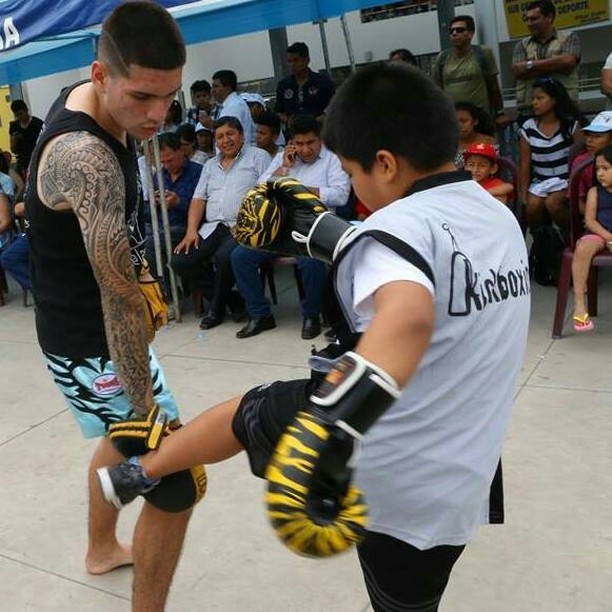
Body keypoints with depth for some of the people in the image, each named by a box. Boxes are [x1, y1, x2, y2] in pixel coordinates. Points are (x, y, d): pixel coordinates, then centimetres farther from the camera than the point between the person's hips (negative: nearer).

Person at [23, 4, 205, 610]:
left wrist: (134, 264, 20)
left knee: (125, 437, 30)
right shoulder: (85, 159, -33)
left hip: (79, 326, 10)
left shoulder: (86, 99, -2)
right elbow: (120, 298, -33)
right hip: (92, 348, -10)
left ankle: (101, 550, 54)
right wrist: (146, 404, -28)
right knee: (177, 480, -4)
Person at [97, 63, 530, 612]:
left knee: (256, 412, 20)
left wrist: (332, 426, -53)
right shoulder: (500, 219, 8)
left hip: (384, 472, -6)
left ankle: (141, 471, 44)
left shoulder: (403, 224, -19)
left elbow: (407, 316, -41)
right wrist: (316, 229, 25)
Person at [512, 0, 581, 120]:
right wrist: (556, 65, -7)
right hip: (529, 111, 2)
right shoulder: (522, 45, 16)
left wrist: (531, 64, -7)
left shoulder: (568, 37, 9)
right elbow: (518, 71, -2)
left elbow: (568, 61, -11)